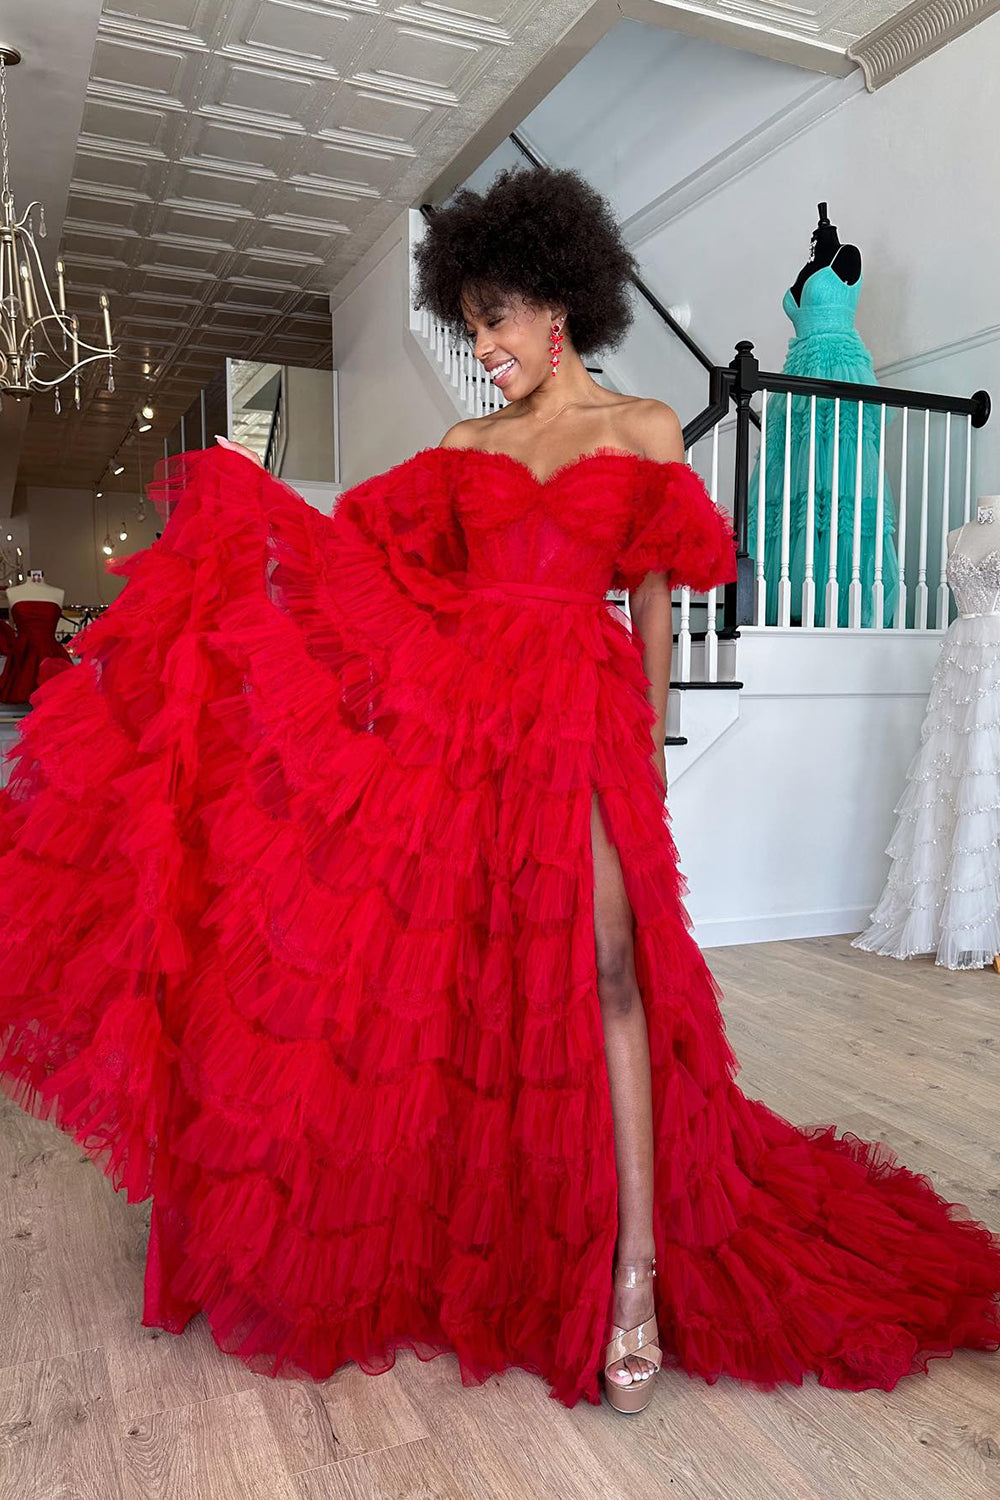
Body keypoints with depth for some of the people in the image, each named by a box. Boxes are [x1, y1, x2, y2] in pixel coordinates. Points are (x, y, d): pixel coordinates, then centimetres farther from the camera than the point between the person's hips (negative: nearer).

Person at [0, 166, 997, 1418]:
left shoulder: (644, 428, 10)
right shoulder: (466, 447, 18)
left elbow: (656, 601, 8)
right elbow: (364, 544, 14)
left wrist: (645, 747, 6)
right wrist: (247, 506, 3)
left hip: (581, 712, -3)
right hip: (455, 707, 4)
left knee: (603, 965, -11)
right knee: (459, 960, 5)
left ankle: (634, 1274, -3)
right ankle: (459, 1224, 22)